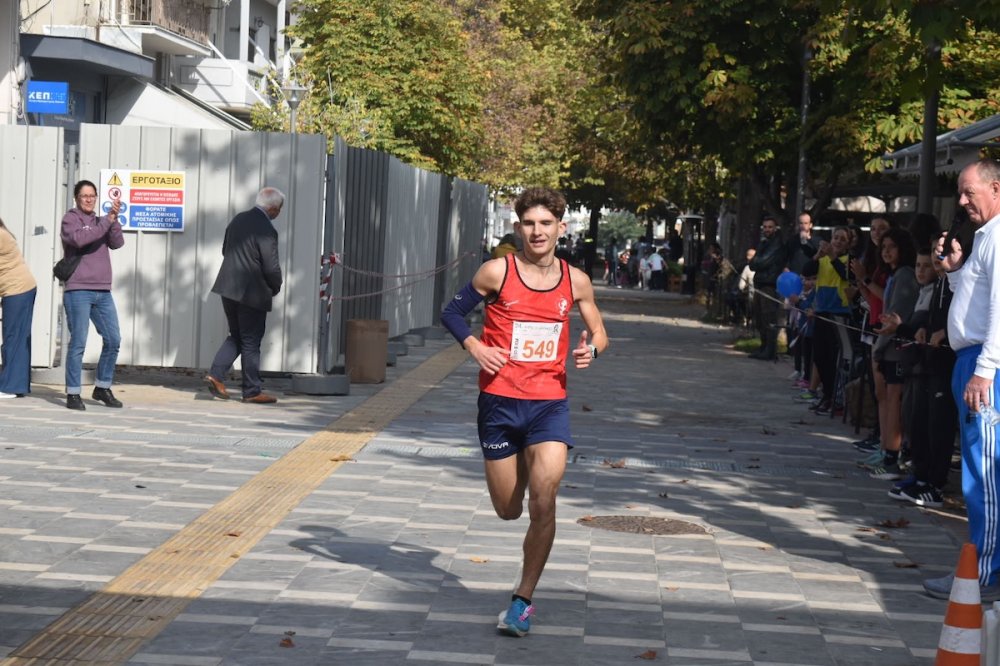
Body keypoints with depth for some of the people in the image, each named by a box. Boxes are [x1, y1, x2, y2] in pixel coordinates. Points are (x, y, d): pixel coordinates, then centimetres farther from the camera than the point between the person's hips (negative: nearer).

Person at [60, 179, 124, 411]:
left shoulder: (100, 222, 17)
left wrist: (114, 219, -10)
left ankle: (102, 388, 18)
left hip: (103, 292, 6)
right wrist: (107, 220, -18)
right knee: (78, 343, -7)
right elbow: (79, 239, -19)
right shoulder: (70, 219, 1)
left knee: (113, 340, 5)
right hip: (78, 291, -6)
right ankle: (73, 394, -1)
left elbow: (117, 243, 3)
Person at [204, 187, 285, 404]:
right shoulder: (266, 230, -18)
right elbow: (271, 267, -18)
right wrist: (276, 287, 1)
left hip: (228, 288, 7)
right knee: (251, 342, 3)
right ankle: (252, 391, 10)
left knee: (236, 336, 19)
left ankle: (216, 375, 5)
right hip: (252, 293, -7)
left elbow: (225, 250, 18)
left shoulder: (238, 220, 7)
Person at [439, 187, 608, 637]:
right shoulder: (497, 273, -4)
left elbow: (598, 332, 16)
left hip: (550, 402, 1)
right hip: (500, 401, 0)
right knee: (508, 510, 8)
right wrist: (473, 346, -12)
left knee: (543, 503, -15)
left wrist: (592, 348, -7)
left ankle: (523, 600, -1)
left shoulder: (575, 281, 3)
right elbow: (452, 313, 6)